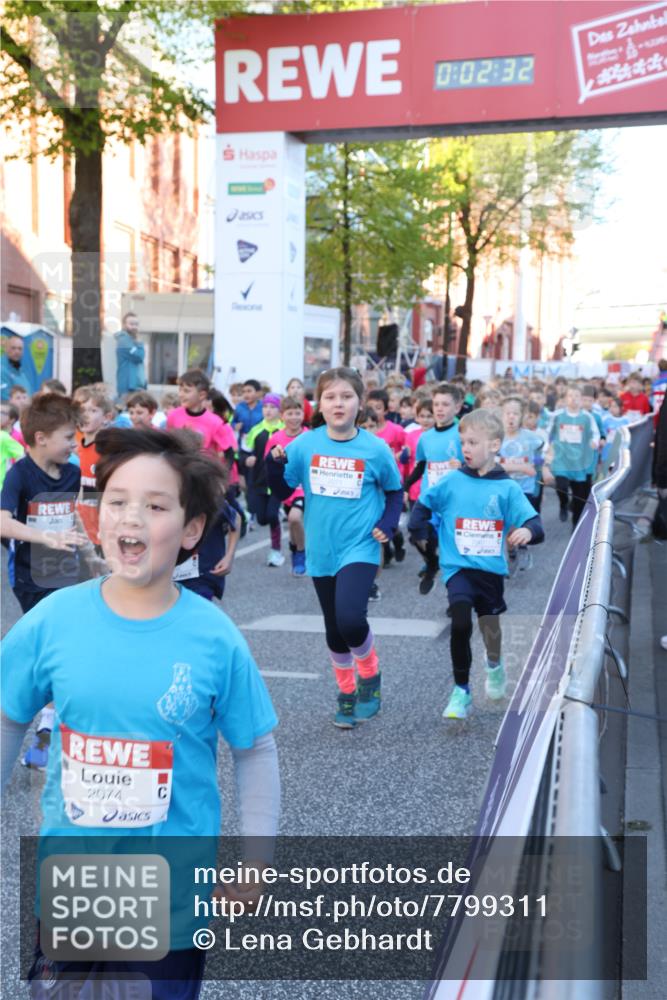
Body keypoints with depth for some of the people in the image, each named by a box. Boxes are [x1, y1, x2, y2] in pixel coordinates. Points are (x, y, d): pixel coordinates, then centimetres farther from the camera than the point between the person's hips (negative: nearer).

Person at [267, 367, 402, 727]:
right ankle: (346, 693, 35)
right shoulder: (305, 445, -5)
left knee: (350, 619, -23)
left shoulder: (375, 449, -8)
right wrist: (276, 463, -17)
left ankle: (370, 675, 7)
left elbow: (394, 491, 7)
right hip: (321, 551, 3)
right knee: (334, 629, 14)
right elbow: (282, 491, 1)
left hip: (360, 549, -3)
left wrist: (387, 524, -8)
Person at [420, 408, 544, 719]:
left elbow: (534, 524, -12)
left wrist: (528, 531, -34)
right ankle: (461, 691, -6)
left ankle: (494, 665, 53)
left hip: (491, 568, 1)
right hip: (458, 567, -1)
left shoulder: (507, 488, -7)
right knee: (460, 624, -21)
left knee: (490, 625, 19)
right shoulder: (451, 482, -4)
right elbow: (423, 505, 9)